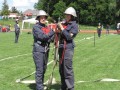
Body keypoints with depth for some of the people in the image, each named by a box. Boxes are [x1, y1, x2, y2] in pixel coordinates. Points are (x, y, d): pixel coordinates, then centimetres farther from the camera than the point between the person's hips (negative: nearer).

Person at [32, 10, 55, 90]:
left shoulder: (47, 27, 12)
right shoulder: (36, 27, -7)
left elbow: (50, 38, 6)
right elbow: (42, 36, -19)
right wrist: (52, 31, -14)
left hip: (46, 50, 7)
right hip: (38, 50, -7)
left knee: (44, 69, 14)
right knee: (39, 70, -6)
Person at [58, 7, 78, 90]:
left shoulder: (74, 25, -5)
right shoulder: (64, 24, 14)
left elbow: (69, 37, -15)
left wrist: (62, 28, -11)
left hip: (68, 48, -8)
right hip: (62, 48, 8)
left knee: (68, 69, -8)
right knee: (61, 69, 13)